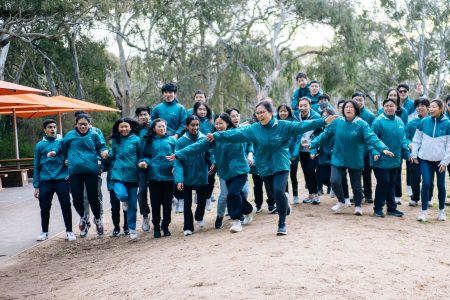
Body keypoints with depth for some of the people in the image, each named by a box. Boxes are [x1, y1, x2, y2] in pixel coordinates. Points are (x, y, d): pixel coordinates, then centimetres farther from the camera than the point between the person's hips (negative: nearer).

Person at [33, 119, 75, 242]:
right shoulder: (40, 145, 6)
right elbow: (36, 166, 8)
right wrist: (36, 185, 4)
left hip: (61, 180, -1)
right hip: (45, 181, 1)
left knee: (66, 206, 0)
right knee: (44, 207, 7)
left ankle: (69, 231, 11)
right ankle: (44, 231, 23)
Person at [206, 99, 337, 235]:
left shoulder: (284, 126, -8)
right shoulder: (253, 129, -3)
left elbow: (301, 126, -14)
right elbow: (237, 133, -9)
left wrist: (323, 121, -22)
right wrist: (216, 136, -17)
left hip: (281, 166, -3)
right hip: (265, 167, 3)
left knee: (279, 191, -19)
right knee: (275, 194, 11)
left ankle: (282, 223, -3)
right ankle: (285, 207, 46)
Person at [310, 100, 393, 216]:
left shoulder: (362, 124, -12)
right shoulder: (337, 122, -3)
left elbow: (372, 138, -22)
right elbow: (325, 135, 3)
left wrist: (383, 149, -36)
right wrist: (312, 144, -2)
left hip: (355, 161, -1)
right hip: (338, 159, 1)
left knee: (356, 185, 9)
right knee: (335, 181, -13)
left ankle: (358, 206, 35)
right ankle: (342, 202, 15)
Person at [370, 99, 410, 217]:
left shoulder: (399, 122, 7)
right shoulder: (378, 121, -11)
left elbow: (403, 139, 13)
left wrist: (407, 153, 9)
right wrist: (374, 152, -24)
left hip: (395, 160, 6)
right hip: (381, 160, -6)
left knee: (391, 184, 14)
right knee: (383, 182, -5)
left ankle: (391, 208, 23)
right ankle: (378, 208, 8)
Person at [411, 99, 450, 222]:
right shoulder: (424, 122, -1)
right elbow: (417, 139, 7)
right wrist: (414, 154, 2)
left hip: (440, 160, -1)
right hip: (425, 159, 1)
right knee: (426, 183, -8)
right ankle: (424, 211, 0)